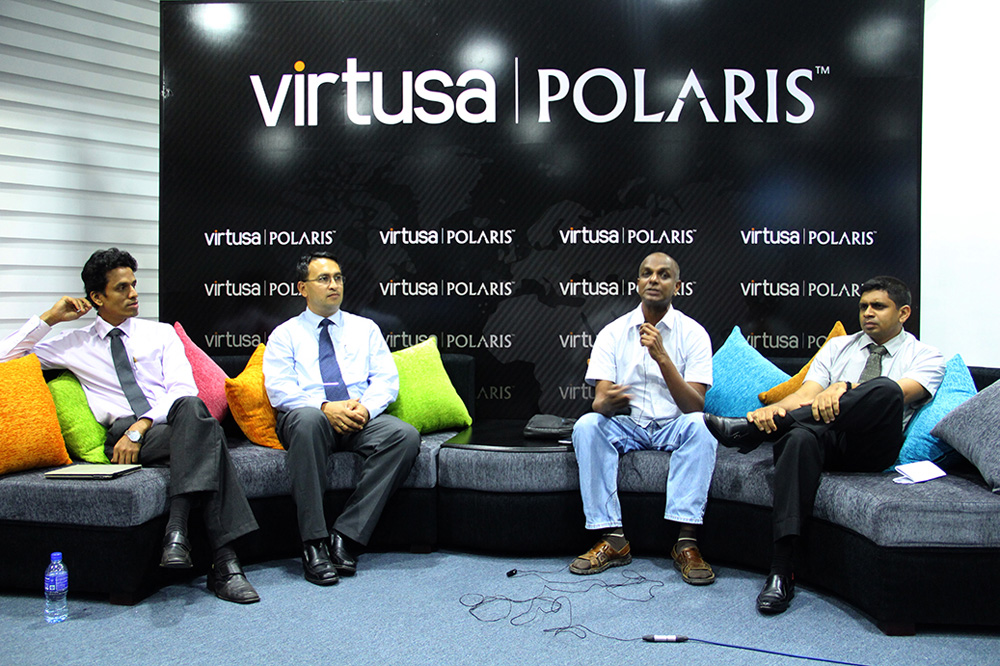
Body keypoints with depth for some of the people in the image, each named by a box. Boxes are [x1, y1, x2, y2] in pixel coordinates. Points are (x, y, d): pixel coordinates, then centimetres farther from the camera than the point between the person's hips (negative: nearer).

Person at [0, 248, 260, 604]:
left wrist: (141, 426, -13)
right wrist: (50, 318, 13)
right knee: (206, 433, -37)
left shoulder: (161, 333, 19)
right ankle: (223, 562, -41)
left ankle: (177, 529, -43)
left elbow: (183, 390, 4)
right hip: (123, 434, -1)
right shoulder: (75, 344, 22)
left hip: (175, 420, 2)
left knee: (191, 409, -40)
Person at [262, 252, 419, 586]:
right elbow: (279, 389, 0)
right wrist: (325, 407, -17)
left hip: (362, 419, 3)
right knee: (307, 420, -39)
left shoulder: (365, 328, 22)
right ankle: (314, 543, -33)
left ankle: (346, 534, -26)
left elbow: (386, 379, 11)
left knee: (405, 435, -29)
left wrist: (366, 407, -12)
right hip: (311, 416, -2)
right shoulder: (285, 334, 15)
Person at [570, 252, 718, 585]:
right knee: (586, 425, -28)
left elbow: (696, 406, -15)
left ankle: (686, 542, -31)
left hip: (673, 427, -1)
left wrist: (662, 358, -28)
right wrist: (607, 402, -35)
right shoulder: (612, 333, 0)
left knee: (699, 424, -33)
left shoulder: (692, 333, -5)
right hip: (626, 426, 1)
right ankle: (613, 539, -27)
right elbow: (599, 400, -9)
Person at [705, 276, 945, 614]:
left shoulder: (926, 357, 16)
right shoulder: (838, 346, 25)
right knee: (800, 436, -36)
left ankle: (748, 429, -33)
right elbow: (806, 394, 8)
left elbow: (901, 392, -8)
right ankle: (781, 572, -38)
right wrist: (774, 408, -16)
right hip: (828, 440, 2)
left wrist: (845, 387, -27)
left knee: (885, 390, -34)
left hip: (872, 448, -2)